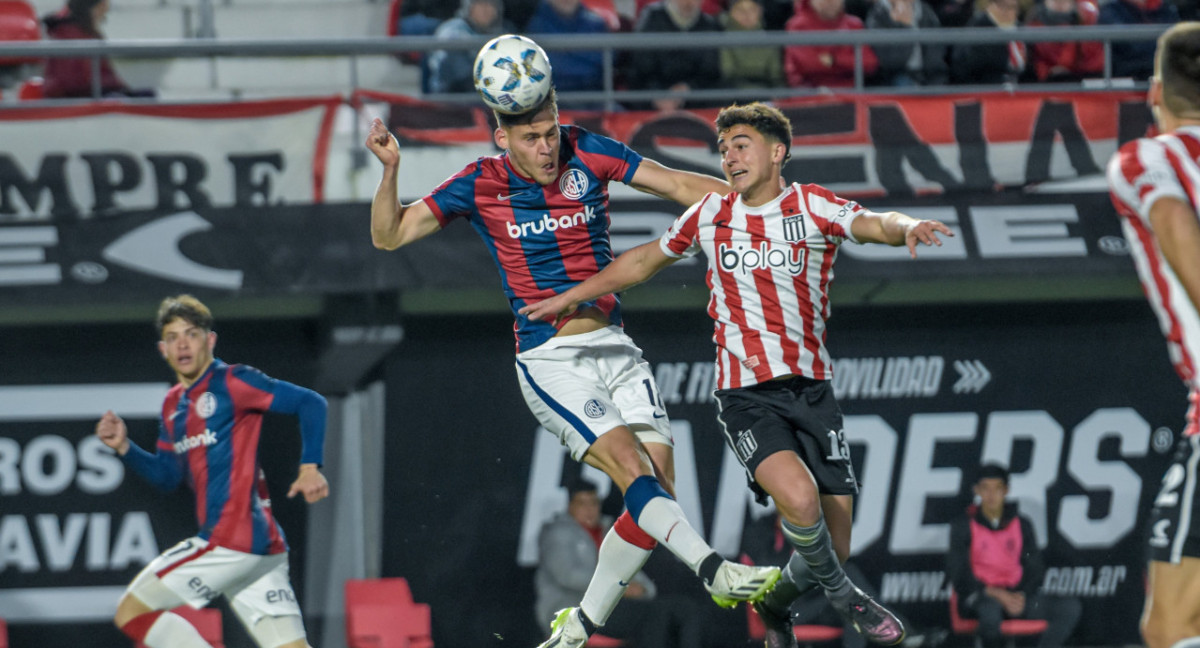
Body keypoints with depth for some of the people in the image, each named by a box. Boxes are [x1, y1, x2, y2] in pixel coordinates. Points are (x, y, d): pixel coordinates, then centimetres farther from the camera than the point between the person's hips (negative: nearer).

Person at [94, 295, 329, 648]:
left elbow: (310, 402, -9)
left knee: (131, 612, -3)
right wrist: (124, 447, 7)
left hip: (232, 540, -8)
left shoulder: (231, 382, -5)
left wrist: (309, 467, -19)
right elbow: (167, 476, 23)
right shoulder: (174, 405, 20)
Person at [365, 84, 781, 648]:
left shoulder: (586, 155, 1)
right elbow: (389, 235, -1)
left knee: (659, 482, -5)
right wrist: (390, 170, -19)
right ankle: (716, 573, -33)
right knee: (633, 468, -23)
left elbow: (680, 185, 1)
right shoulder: (480, 184, -3)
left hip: (614, 348, 4)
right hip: (549, 362, -4)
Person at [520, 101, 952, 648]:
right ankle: (843, 596, -2)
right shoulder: (710, 216, 7)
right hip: (745, 397, -1)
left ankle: (776, 601, 33)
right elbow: (646, 260, 24)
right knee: (799, 497, -29)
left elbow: (873, 224, -19)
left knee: (832, 547, 0)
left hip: (811, 390, 1)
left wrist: (905, 227, -42)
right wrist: (572, 297, 28)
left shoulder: (812, 207, 0)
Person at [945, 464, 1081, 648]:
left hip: (1016, 596, 4)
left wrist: (1021, 595, -9)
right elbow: (959, 577, -4)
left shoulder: (1021, 525, 13)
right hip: (979, 598, -4)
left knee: (1071, 607, -18)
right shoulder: (963, 527, 2)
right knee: (990, 609, -42)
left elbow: (1035, 570, 13)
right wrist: (997, 595, -16)